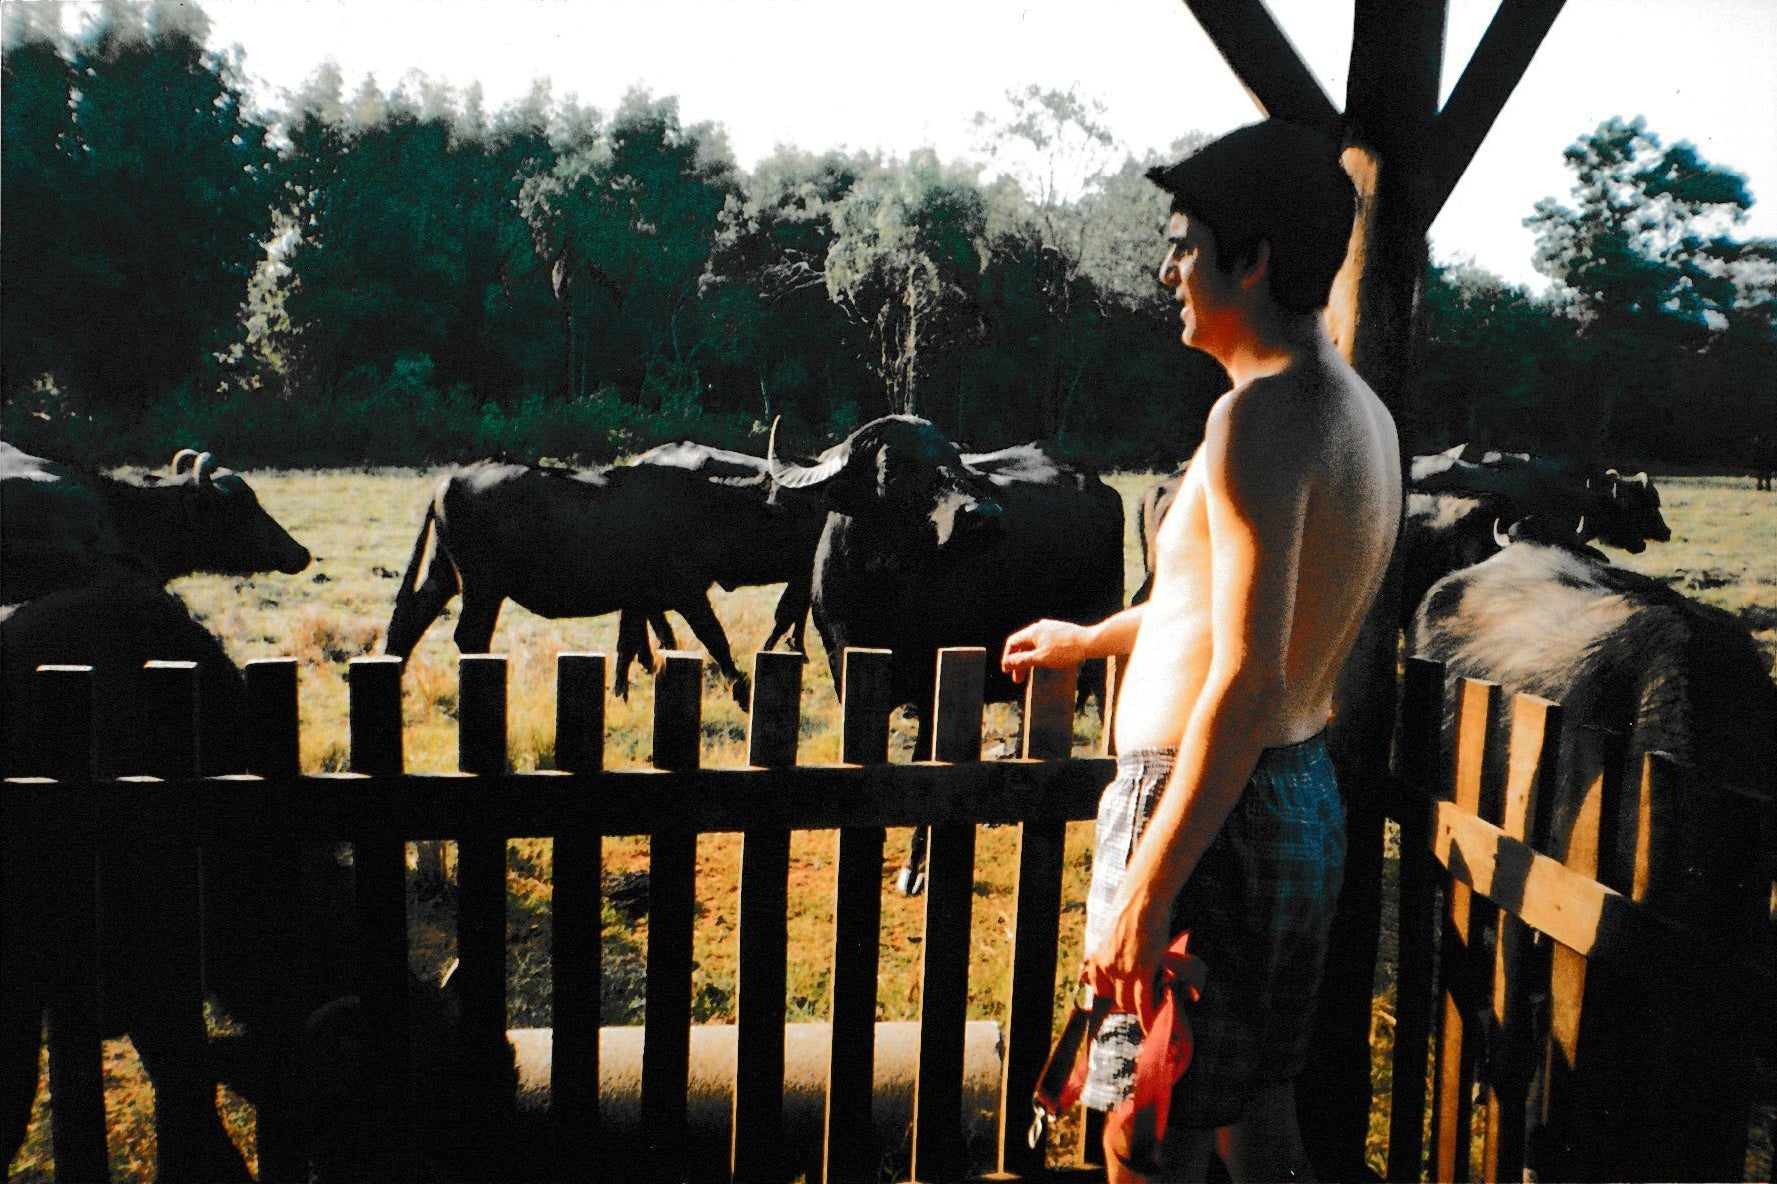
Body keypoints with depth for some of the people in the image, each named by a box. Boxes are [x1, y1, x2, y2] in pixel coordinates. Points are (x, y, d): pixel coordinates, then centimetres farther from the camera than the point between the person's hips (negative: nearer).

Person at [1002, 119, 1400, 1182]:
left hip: (1215, 813, -10)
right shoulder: (1359, 411, 11)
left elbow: (1247, 676, -27)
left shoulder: (1262, 414, -20)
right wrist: (1093, 639, 39)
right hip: (1305, 800, 10)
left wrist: (1144, 890, -25)